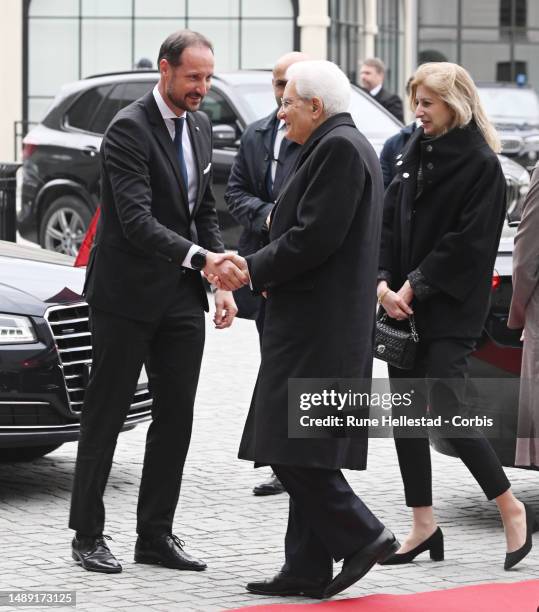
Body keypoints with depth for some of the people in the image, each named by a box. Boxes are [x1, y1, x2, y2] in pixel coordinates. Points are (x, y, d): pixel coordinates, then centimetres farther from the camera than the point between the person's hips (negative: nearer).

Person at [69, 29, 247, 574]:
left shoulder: (199, 127, 9)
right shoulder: (129, 130, -17)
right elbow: (137, 221, -26)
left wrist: (223, 283, 5)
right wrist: (202, 258, -37)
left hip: (181, 299, 7)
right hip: (126, 298, -7)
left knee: (175, 418, 7)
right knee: (105, 417, 2)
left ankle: (155, 534, 14)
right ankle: (87, 535, 10)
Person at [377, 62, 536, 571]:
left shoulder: (480, 165, -9)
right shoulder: (415, 153, 12)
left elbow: (469, 242, -15)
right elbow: (388, 220, 10)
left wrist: (416, 285, -15)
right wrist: (384, 282, -4)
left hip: (450, 313, -7)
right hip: (405, 306, 7)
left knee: (445, 413, -12)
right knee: (405, 413, 6)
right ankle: (424, 528, 14)